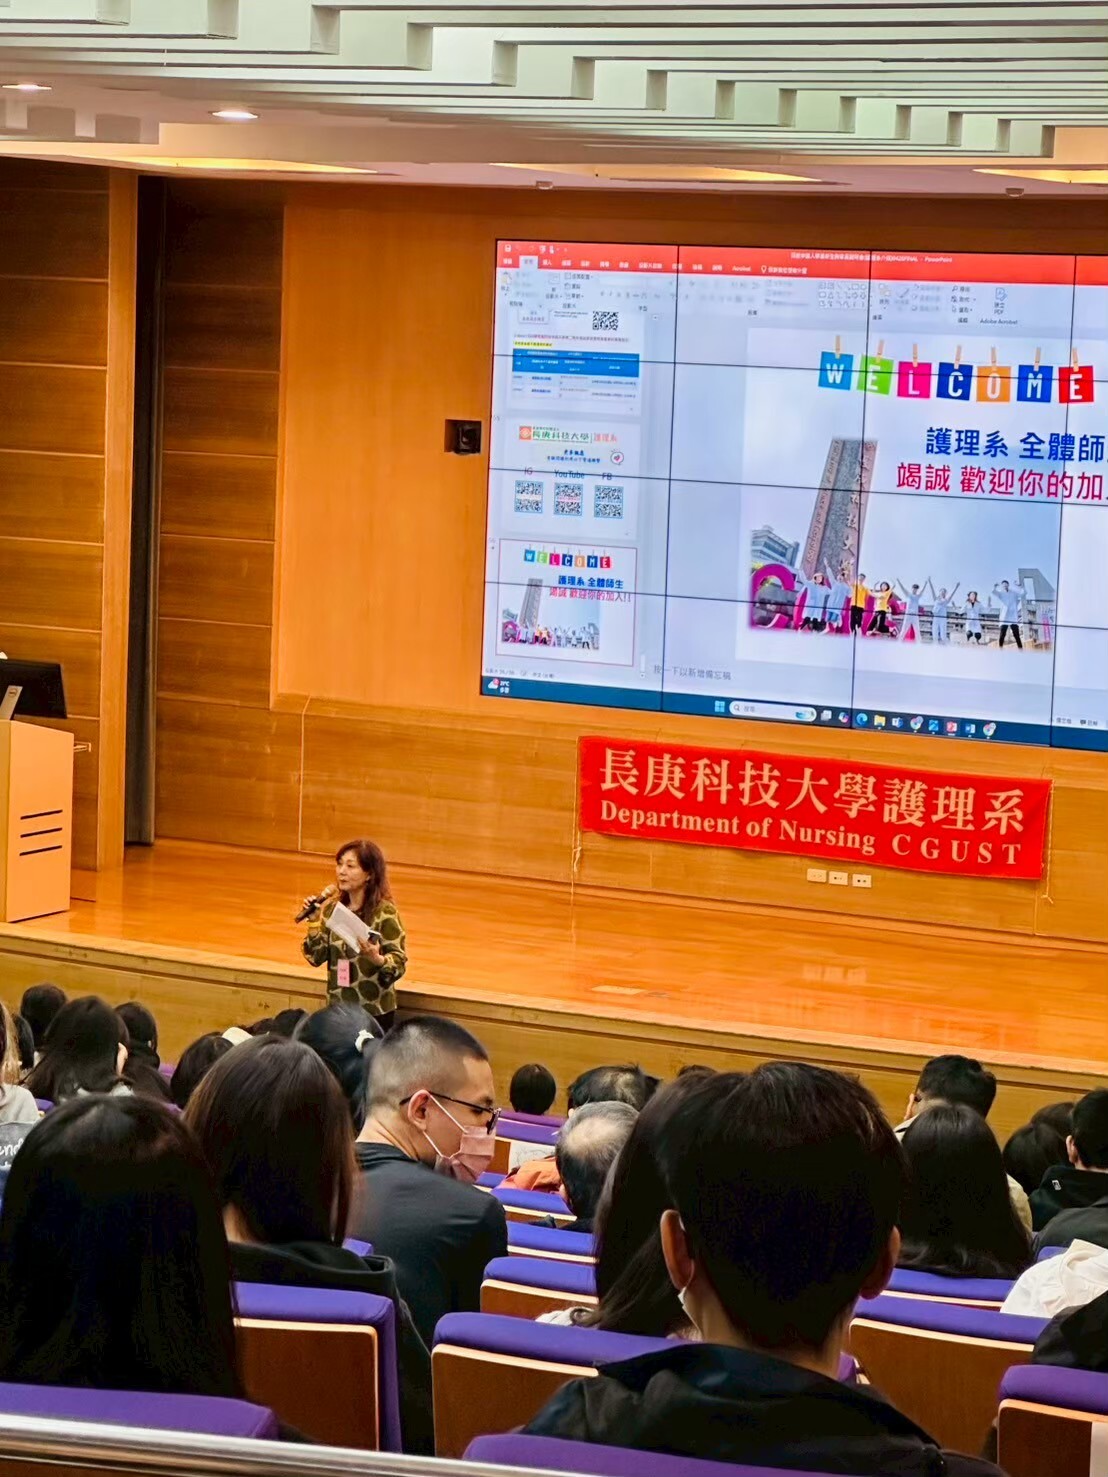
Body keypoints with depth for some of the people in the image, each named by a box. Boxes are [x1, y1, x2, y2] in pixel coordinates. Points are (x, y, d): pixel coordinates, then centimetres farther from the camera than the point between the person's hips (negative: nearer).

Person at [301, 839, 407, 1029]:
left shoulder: (384, 912, -14)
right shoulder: (332, 908, 1)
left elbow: (400, 962, -15)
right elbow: (317, 958, 1)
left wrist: (377, 959, -34)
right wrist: (314, 922, -10)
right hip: (337, 1007, 5)